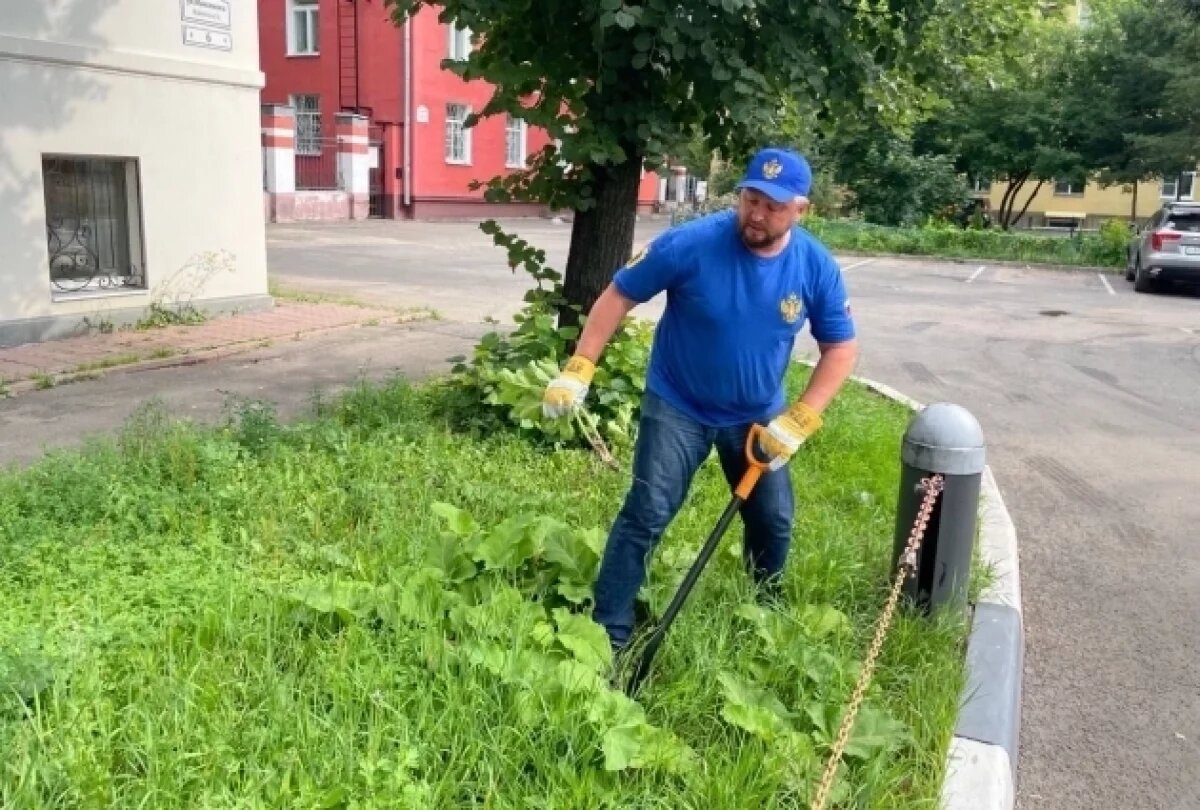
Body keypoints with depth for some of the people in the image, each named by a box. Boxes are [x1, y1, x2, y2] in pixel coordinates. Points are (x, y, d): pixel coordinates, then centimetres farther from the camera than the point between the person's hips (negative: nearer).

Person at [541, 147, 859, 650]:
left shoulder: (817, 268, -15)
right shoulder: (691, 244, -24)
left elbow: (841, 348, -5)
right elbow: (619, 296, -14)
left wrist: (799, 421, -16)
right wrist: (579, 370, -20)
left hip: (758, 415, 4)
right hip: (677, 407, -3)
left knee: (774, 521, 13)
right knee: (646, 515, -9)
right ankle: (608, 632, 3)